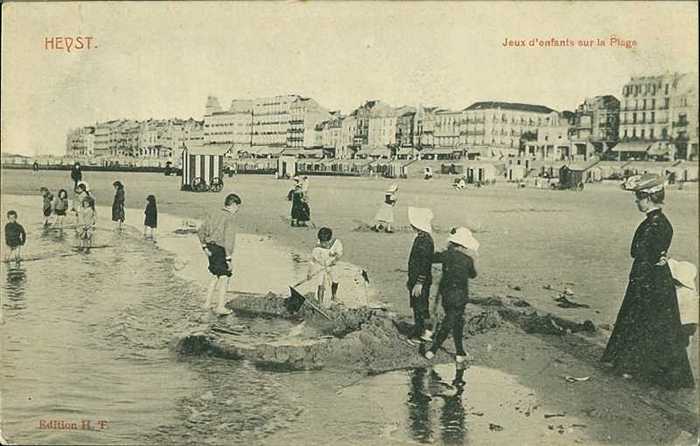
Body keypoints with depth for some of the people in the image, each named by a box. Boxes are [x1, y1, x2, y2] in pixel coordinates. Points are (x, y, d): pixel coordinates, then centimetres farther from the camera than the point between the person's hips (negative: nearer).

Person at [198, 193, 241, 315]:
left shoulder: (213, 214, 8)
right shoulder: (230, 218, -16)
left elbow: (201, 230, 11)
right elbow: (229, 239, -21)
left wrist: (204, 246, 14)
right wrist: (229, 259, -20)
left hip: (211, 248, 8)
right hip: (221, 250, -8)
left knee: (215, 275, 20)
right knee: (225, 277, 2)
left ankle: (207, 303, 23)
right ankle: (220, 307, 1)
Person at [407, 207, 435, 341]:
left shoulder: (424, 240, -22)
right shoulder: (420, 238, 10)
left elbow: (424, 264, -24)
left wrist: (419, 283, -23)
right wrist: (411, 280, 23)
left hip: (421, 281, -10)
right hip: (416, 280, 10)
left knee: (419, 307, -1)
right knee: (417, 307, 17)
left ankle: (420, 333, 8)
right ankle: (420, 331, 28)